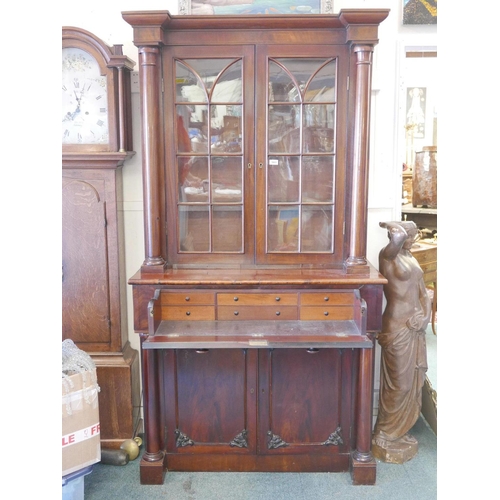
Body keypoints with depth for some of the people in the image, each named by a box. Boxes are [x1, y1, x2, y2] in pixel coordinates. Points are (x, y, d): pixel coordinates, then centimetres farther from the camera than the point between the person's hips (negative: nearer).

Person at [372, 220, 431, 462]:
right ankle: (385, 437, 16)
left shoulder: (411, 259, 13)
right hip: (397, 327, -8)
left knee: (412, 382, 15)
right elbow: (398, 236, -34)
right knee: (398, 383, 0)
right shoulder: (388, 255, -12)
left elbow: (423, 293, 13)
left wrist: (425, 316, -3)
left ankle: (400, 431, 31)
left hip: (415, 327, 8)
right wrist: (388, 225, -13)